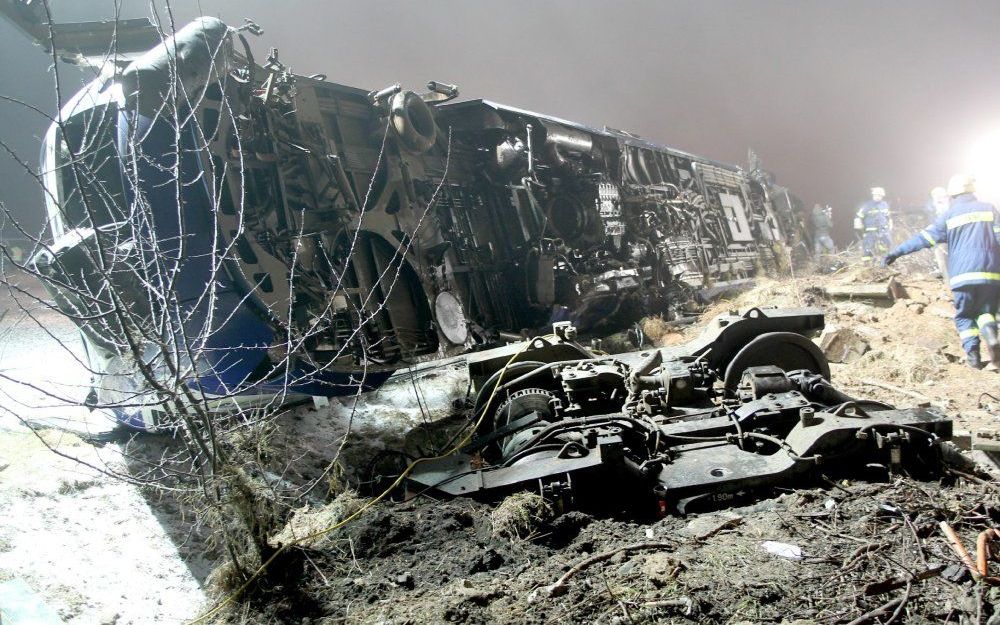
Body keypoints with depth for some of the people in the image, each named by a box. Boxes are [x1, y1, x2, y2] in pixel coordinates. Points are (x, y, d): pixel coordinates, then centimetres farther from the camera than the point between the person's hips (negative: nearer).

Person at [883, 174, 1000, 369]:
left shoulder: (950, 215, 6)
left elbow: (924, 237, 1)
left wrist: (896, 252, 3)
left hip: (963, 275, -1)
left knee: (964, 316, 12)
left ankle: (973, 354, -2)